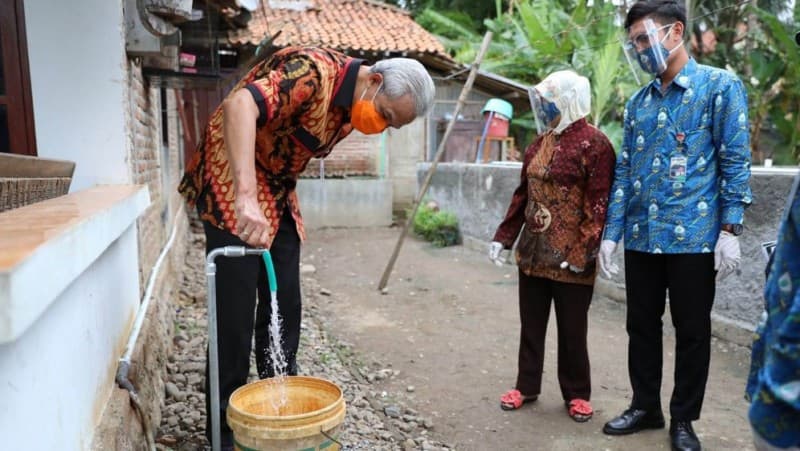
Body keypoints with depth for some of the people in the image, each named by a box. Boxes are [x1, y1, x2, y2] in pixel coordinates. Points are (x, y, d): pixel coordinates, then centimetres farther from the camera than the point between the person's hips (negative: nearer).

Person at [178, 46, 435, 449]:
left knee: (284, 305, 9)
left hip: (279, 196, 8)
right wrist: (246, 197, -50)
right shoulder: (313, 71, -25)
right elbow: (239, 104, -40)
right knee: (236, 309, -5)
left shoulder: (352, 108, 3)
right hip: (233, 189, -8)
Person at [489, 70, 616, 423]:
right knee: (531, 322, 14)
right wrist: (503, 236, 13)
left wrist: (582, 252, -19)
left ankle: (577, 393, 24)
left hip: (569, 257, -6)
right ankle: (526, 385, 29)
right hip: (532, 251, 7)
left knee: (571, 327, 7)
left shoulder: (594, 143, -10)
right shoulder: (539, 144, 12)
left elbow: (598, 204, -14)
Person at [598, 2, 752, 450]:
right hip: (642, 238, 5)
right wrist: (611, 233, 6)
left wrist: (730, 230, -12)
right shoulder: (637, 102, 12)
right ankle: (645, 406, 30)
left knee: (692, 332, 8)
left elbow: (736, 161, -6)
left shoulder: (721, 86, -2)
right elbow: (624, 171, 11)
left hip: (694, 236, -5)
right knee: (642, 326, 13)